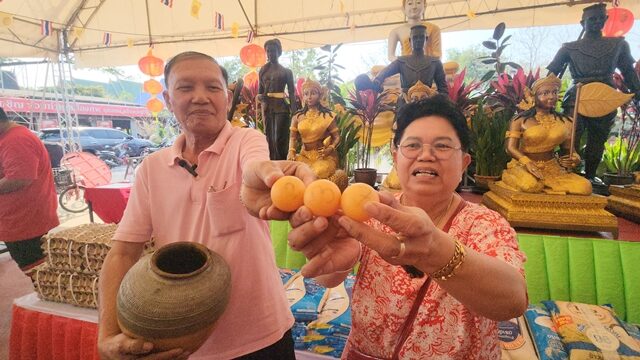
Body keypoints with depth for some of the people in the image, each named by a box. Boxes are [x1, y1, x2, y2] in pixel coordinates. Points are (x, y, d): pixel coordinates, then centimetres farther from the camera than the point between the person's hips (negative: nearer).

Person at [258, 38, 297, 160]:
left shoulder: (286, 71, 4)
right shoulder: (263, 70, 13)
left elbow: (292, 93, -1)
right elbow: (259, 92, 15)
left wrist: (294, 112, -12)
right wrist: (260, 97, -9)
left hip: (281, 107, -4)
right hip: (267, 108, 4)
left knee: (279, 139, -8)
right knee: (269, 138, 6)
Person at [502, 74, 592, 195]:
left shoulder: (565, 122, 9)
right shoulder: (520, 120, -3)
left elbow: (568, 149, 16)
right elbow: (511, 147, -11)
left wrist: (575, 158, -9)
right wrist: (527, 162, -29)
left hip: (552, 168, 5)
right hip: (523, 165, -4)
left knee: (584, 187, -18)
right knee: (530, 185, -38)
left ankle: (541, 186, -3)